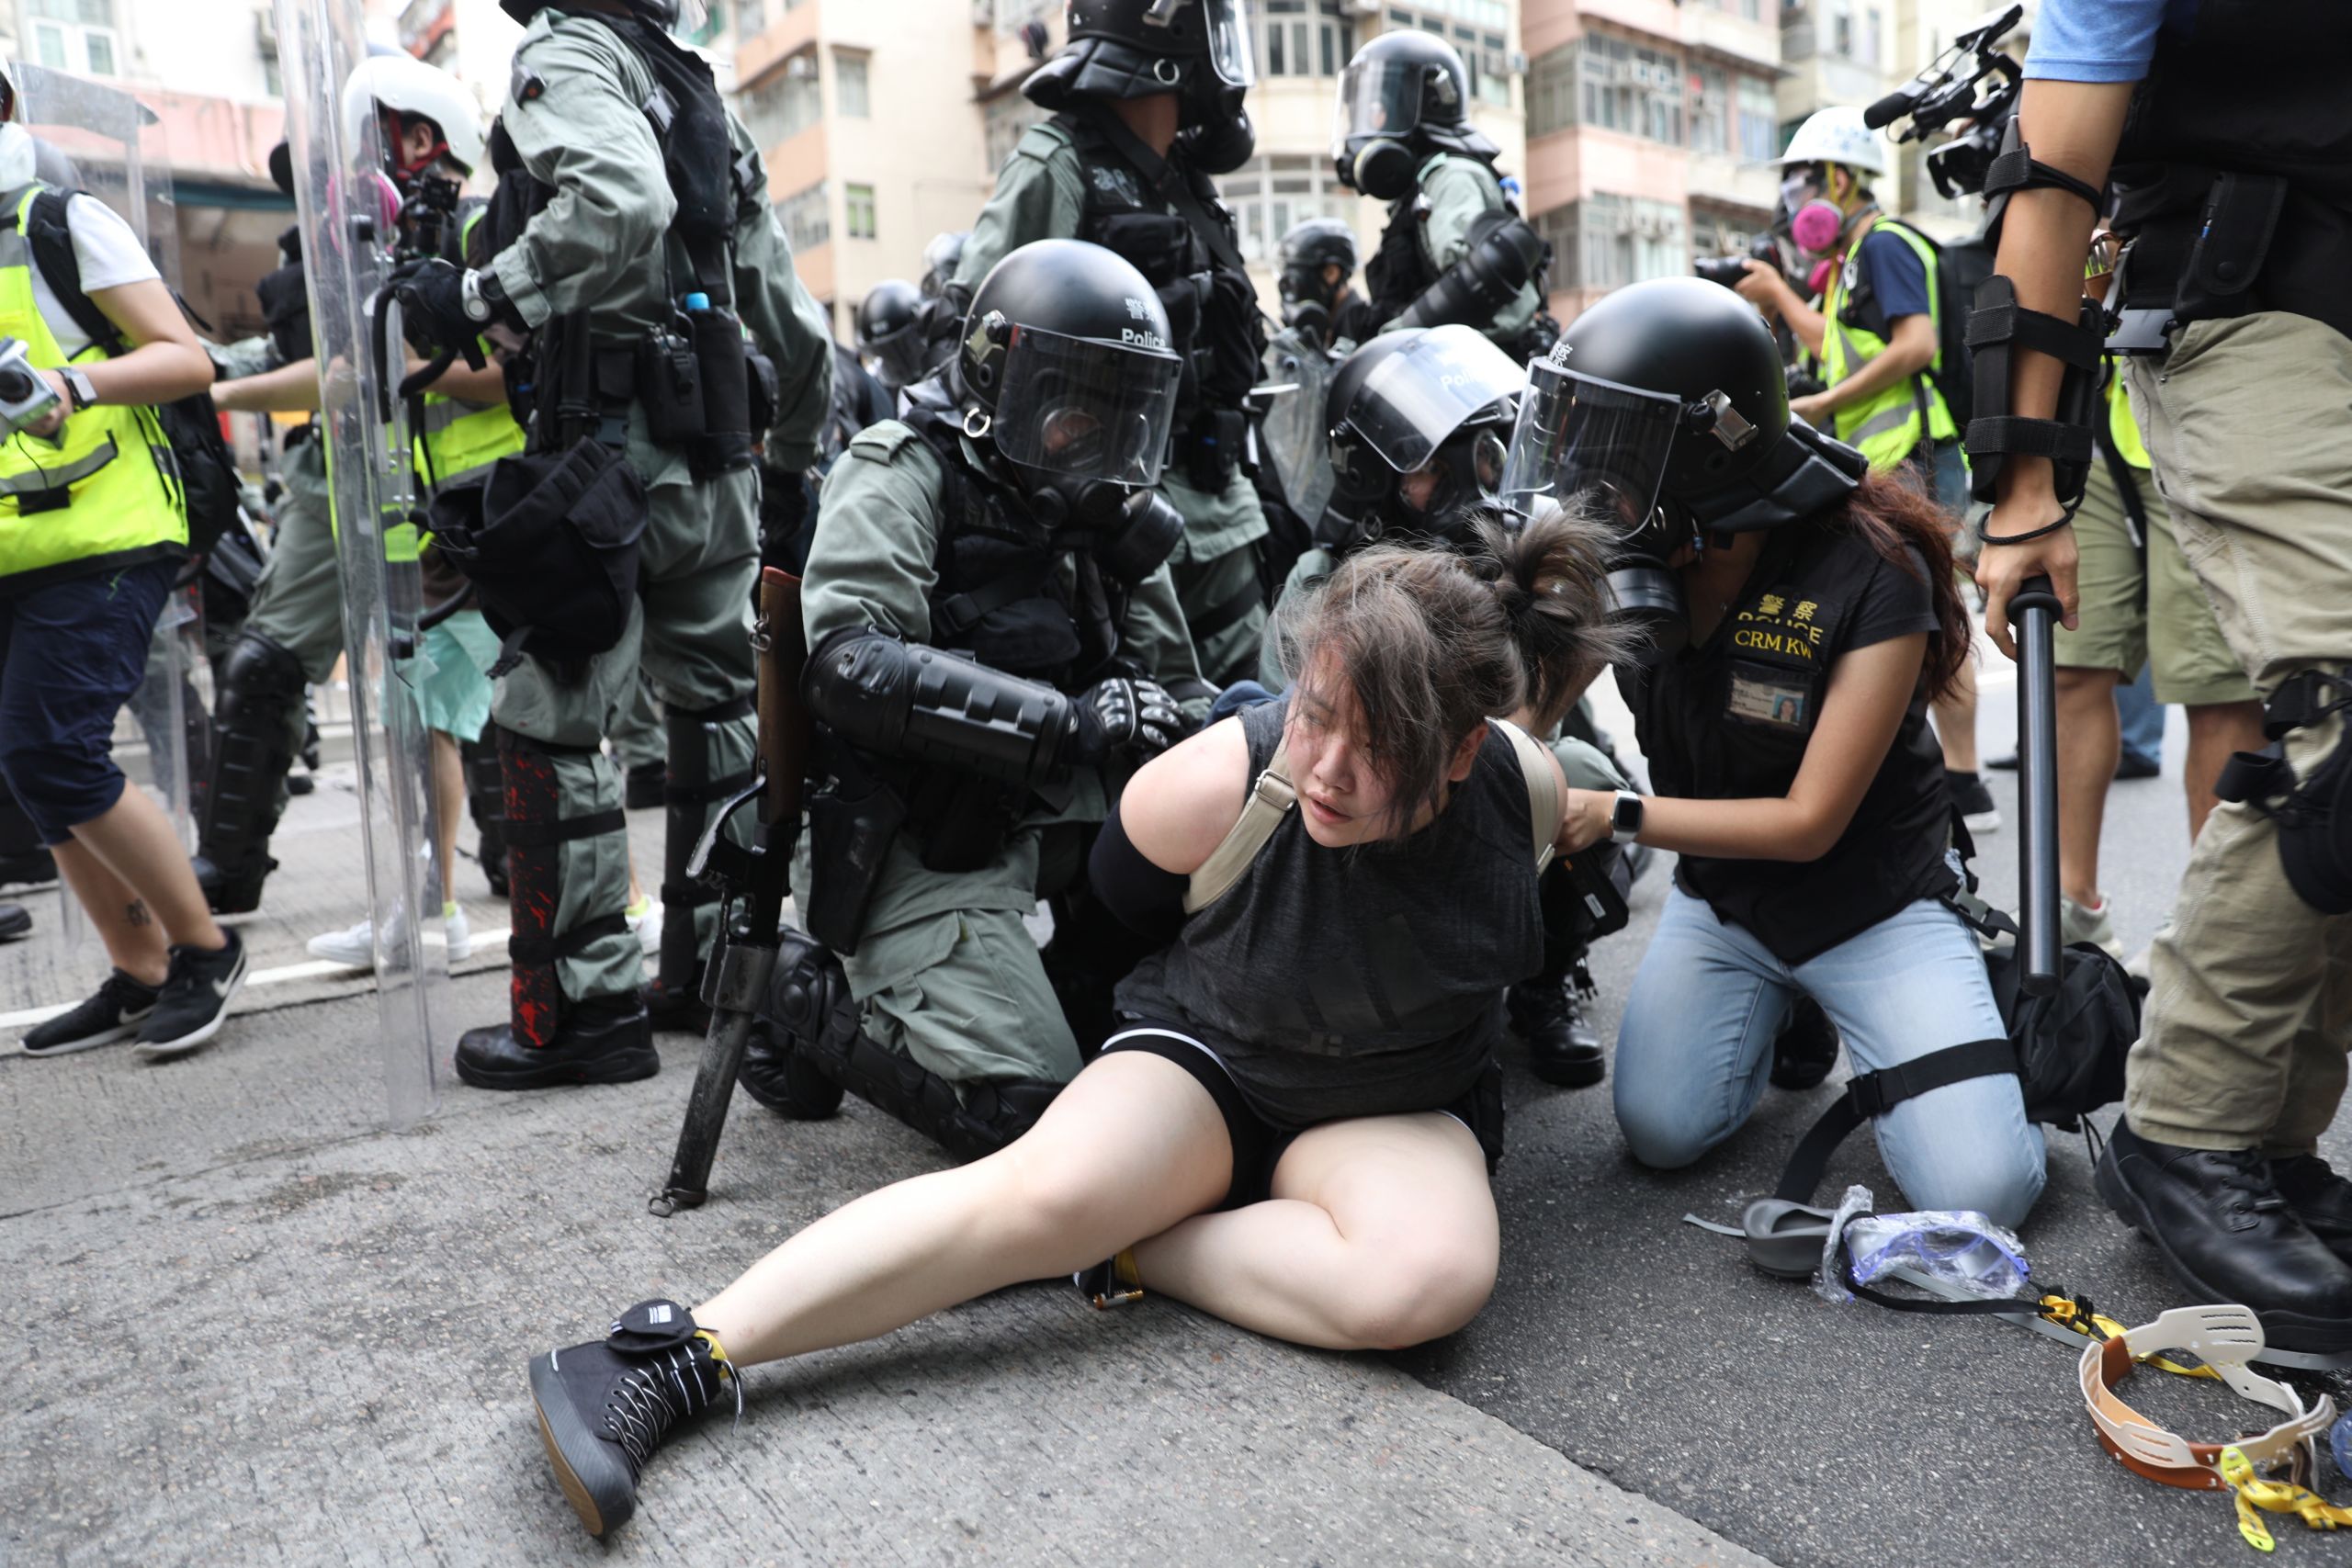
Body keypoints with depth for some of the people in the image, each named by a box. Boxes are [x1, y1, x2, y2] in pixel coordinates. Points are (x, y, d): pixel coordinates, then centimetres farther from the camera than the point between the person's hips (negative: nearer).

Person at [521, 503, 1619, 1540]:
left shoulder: (1526, 799, -18)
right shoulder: (1218, 781, -23)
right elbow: (1116, 893, 0)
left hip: (1401, 1108, 2)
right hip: (1204, 1058, -2)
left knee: (1433, 1277, -34)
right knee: (1047, 1187, -33)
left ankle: (1127, 1249, -18)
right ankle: (682, 1359, -30)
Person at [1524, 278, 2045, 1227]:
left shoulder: (1869, 579, -25)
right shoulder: (1627, 558, -12)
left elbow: (1808, 821, -23)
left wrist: (1615, 816, -28)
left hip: (1870, 907, -3)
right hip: (1720, 900, 4)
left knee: (1980, 1187, -15)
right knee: (1661, 1131, -13)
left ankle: (1974, 997, 18)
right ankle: (1778, 1007, 18)